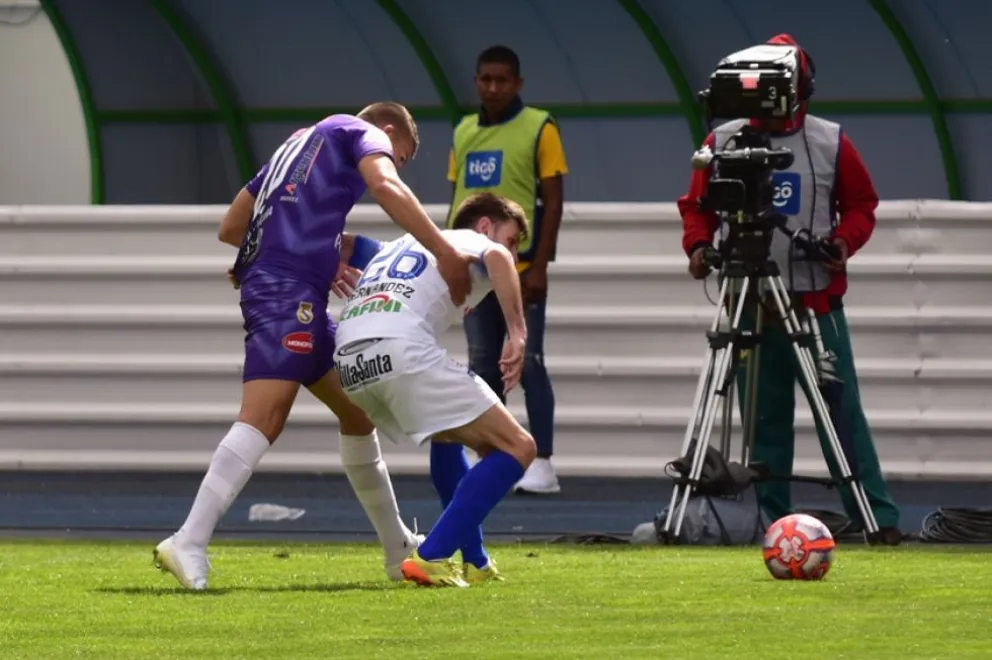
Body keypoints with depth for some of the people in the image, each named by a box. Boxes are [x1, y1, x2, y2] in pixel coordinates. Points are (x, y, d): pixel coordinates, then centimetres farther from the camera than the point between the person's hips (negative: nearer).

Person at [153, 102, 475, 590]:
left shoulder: (297, 145, 32)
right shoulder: (364, 134, 9)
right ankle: (188, 545, -33)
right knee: (264, 418, -21)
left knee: (358, 408, 19)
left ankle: (399, 550, 27)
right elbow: (385, 186, -14)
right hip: (290, 292, -9)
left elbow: (230, 226, 33)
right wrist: (445, 253, -18)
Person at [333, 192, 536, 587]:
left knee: (447, 438, 34)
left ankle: (474, 563, 28)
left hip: (348, 362, 8)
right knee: (517, 449, -3)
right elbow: (496, 258, -7)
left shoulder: (396, 247, 37)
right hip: (402, 351, -8)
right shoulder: (469, 241, 16)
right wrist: (518, 333, -15)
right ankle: (431, 559, -13)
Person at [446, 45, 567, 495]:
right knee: (483, 368, 8)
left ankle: (543, 465, -1)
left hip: (520, 268, -5)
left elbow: (553, 201, -6)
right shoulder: (464, 132, 12)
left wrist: (539, 267, -13)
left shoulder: (539, 129, -4)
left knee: (528, 365, -4)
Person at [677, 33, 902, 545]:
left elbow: (861, 204, 9)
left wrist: (845, 239, -11)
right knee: (764, 420, 4)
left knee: (842, 412, -4)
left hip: (817, 303, -2)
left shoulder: (830, 143, 3)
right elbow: (696, 205, 11)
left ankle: (878, 517, -3)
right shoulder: (723, 143, 5)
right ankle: (771, 519, 10)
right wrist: (698, 244, -8)